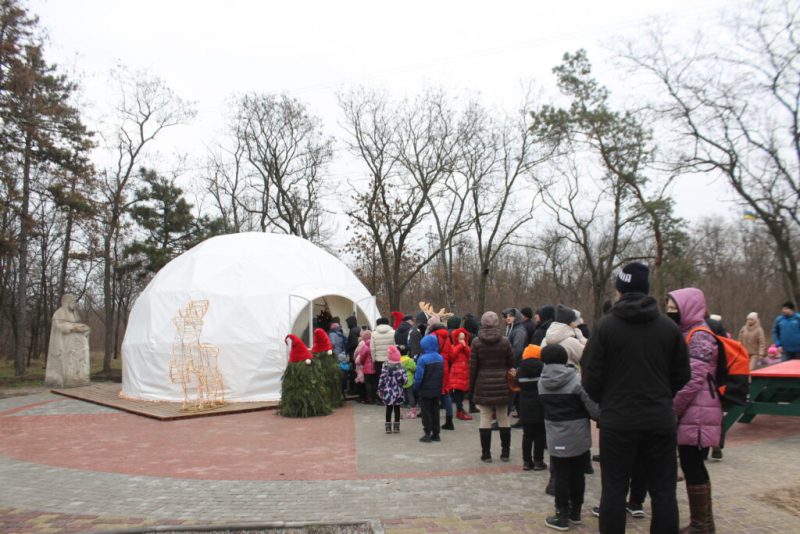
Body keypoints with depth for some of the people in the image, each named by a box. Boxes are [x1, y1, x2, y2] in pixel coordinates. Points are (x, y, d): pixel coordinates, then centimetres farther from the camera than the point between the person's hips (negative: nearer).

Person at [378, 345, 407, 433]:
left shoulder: (385, 368, -7)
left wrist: (380, 390, 4)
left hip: (388, 392, 1)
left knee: (388, 410, 12)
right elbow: (404, 379, -16)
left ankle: (388, 427, 13)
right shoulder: (400, 368, -9)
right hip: (398, 392, -1)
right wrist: (401, 383, 7)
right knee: (397, 409, 10)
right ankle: (396, 427, 13)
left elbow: (381, 380, -7)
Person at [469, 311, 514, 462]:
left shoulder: (477, 342, -4)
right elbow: (511, 364, 2)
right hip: (501, 385, 1)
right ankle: (505, 453, 16)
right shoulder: (505, 341, -1)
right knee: (503, 419, 10)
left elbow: (472, 366, -3)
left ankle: (486, 453, 6)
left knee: (485, 419, 3)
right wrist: (511, 384, 12)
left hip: (483, 385, -1)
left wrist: (471, 386, 5)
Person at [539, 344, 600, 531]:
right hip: (579, 438, -1)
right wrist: (601, 417, 9)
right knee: (577, 475, 14)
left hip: (556, 439, 1)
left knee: (561, 477, 7)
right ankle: (575, 513, 26)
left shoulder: (542, 382, -2)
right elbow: (594, 409, -11)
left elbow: (545, 408, 3)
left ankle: (562, 516, 11)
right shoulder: (576, 380, -12)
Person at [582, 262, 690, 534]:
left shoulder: (605, 326, -9)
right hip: (660, 420, 3)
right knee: (663, 491, 13)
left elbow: (591, 377, -8)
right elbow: (681, 375, 7)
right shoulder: (669, 327, 0)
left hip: (617, 421, -2)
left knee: (614, 490, 7)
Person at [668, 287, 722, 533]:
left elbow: (693, 380, -19)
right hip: (689, 412, 9)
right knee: (692, 465, 14)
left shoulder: (700, 337, -13)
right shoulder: (686, 334, 16)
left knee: (692, 466, -2)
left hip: (697, 413, -9)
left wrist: (671, 409, -15)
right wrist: (672, 408, 15)